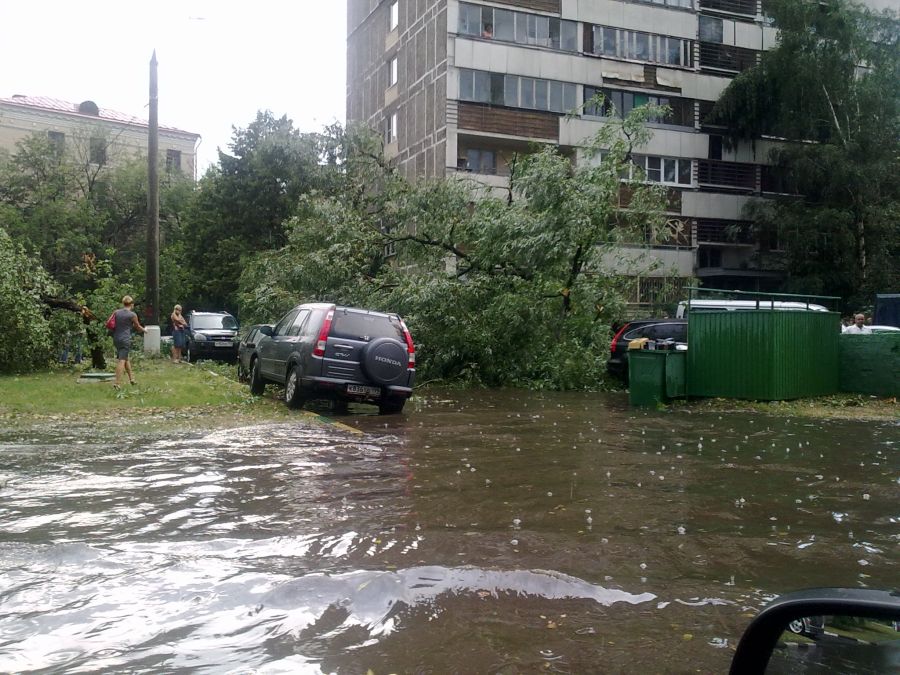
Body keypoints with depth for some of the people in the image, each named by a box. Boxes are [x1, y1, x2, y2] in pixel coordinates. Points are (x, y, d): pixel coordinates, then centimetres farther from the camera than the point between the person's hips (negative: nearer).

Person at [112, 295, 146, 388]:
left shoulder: (116, 312, 6)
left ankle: (131, 378, 30)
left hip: (116, 338, 6)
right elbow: (138, 327, 8)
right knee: (122, 360, -8)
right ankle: (117, 383, -15)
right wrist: (144, 330, 28)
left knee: (126, 358, 20)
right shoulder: (132, 315, -6)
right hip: (125, 339, -6)